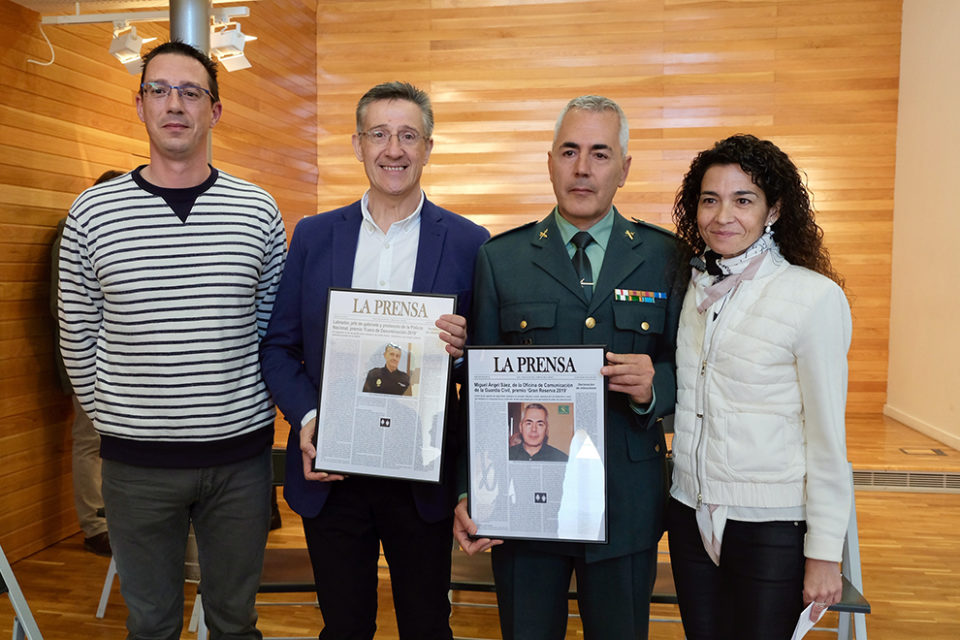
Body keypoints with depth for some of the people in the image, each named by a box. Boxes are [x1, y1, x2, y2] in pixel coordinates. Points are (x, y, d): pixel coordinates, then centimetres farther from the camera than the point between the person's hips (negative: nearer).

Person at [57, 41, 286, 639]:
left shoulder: (259, 210, -1)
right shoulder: (93, 212, -2)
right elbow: (78, 337, 5)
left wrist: (256, 412, 4)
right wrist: (113, 419, 5)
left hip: (239, 453, 0)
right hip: (136, 458, 0)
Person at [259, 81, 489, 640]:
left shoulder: (468, 243, -3)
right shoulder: (313, 236, 3)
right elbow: (279, 346, 5)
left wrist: (464, 347, -21)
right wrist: (306, 417, -10)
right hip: (330, 470, 2)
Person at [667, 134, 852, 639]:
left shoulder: (815, 297, -14)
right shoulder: (694, 287, 3)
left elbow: (827, 439, -12)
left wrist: (824, 554, -9)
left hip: (773, 527, -5)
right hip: (691, 516, 5)